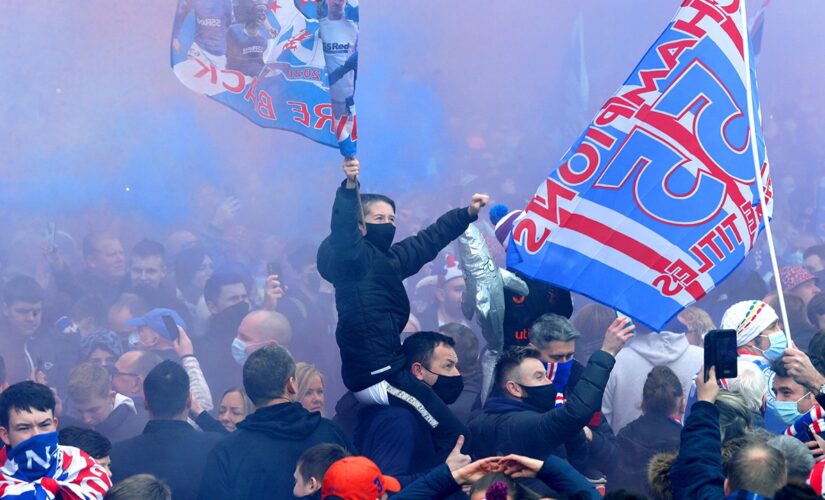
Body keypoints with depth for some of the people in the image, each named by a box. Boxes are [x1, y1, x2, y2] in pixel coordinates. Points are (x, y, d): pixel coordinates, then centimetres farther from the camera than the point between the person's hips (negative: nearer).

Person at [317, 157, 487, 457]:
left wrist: (467, 214, 28)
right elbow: (343, 230, -29)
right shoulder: (353, 258, -9)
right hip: (377, 376, -10)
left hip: (386, 369, 10)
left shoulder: (390, 259, 17)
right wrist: (350, 187, -41)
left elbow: (430, 239, 29)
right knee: (453, 435, -12)